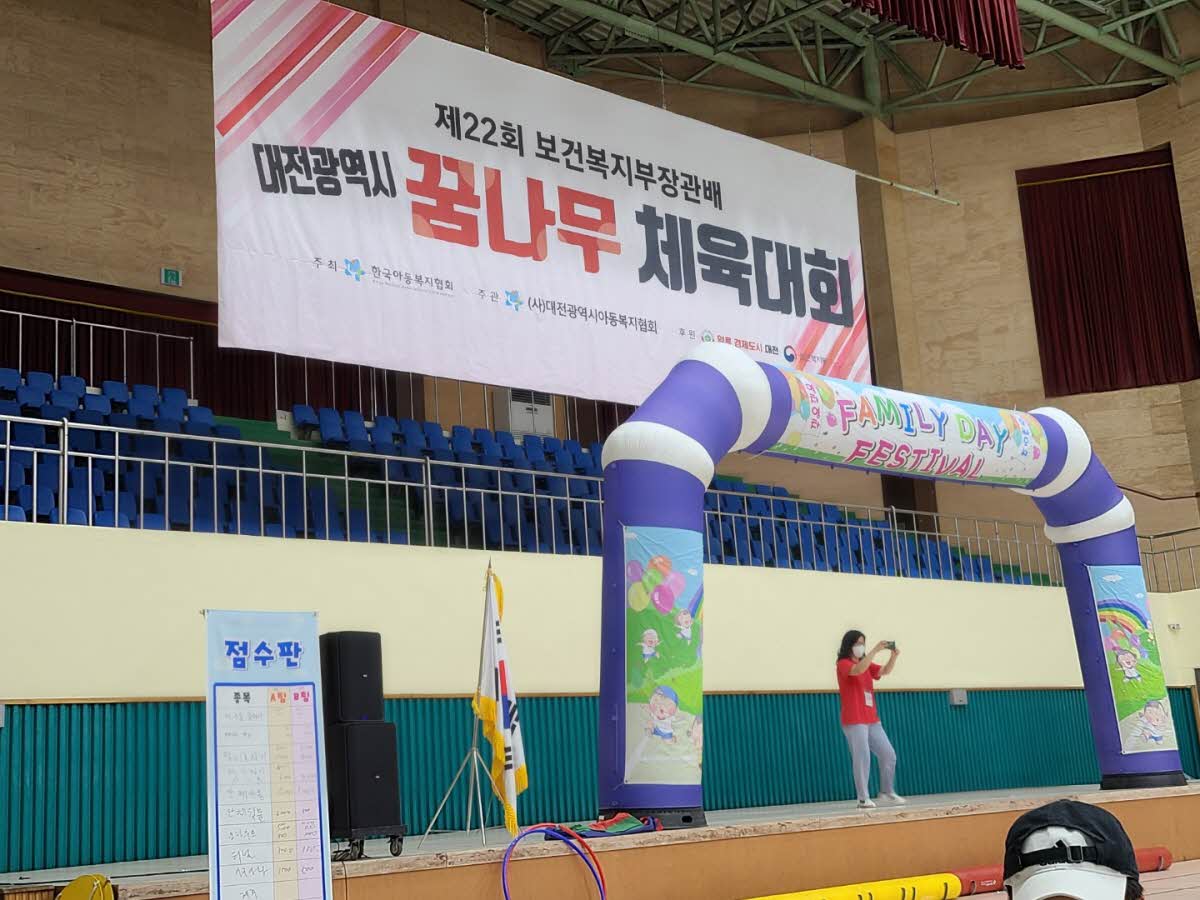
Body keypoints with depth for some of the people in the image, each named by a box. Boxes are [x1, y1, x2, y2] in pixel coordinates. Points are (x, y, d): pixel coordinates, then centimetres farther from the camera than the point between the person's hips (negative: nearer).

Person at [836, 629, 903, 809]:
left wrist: (893, 656, -12)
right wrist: (875, 650, -30)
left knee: (889, 755, 9)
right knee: (862, 759, -10)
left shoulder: (867, 664, 16)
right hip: (854, 721, -8)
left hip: (872, 719, 8)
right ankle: (863, 799, -4)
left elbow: (885, 671, 5)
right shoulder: (843, 664, -7)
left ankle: (887, 792, 23)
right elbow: (858, 670, -27)